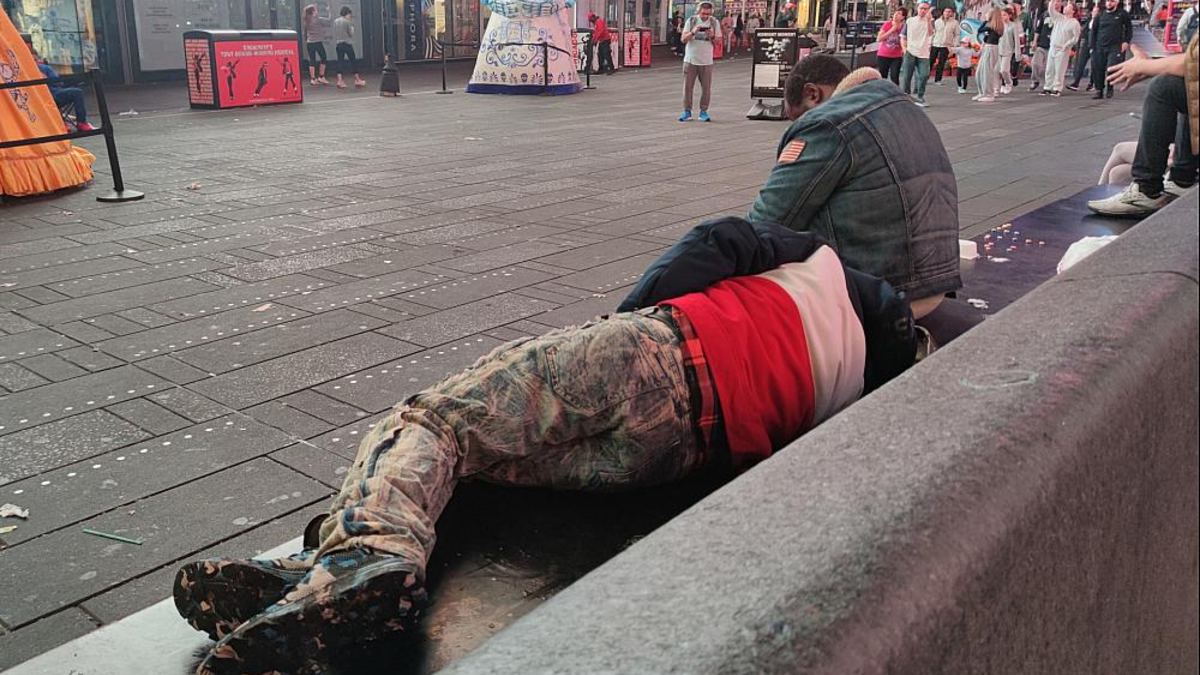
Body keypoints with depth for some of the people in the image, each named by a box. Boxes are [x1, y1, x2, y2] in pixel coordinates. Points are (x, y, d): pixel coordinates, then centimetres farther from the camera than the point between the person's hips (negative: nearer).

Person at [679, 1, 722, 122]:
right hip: (690, 59, -1)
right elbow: (684, 39, -2)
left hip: (706, 61, 1)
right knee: (688, 86, 0)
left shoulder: (714, 22, 3)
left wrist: (712, 36, -17)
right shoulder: (691, 20, 0)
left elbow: (719, 40, 5)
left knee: (706, 87, 0)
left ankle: (703, 112, 9)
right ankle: (687, 111, 9)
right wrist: (693, 32, -20)